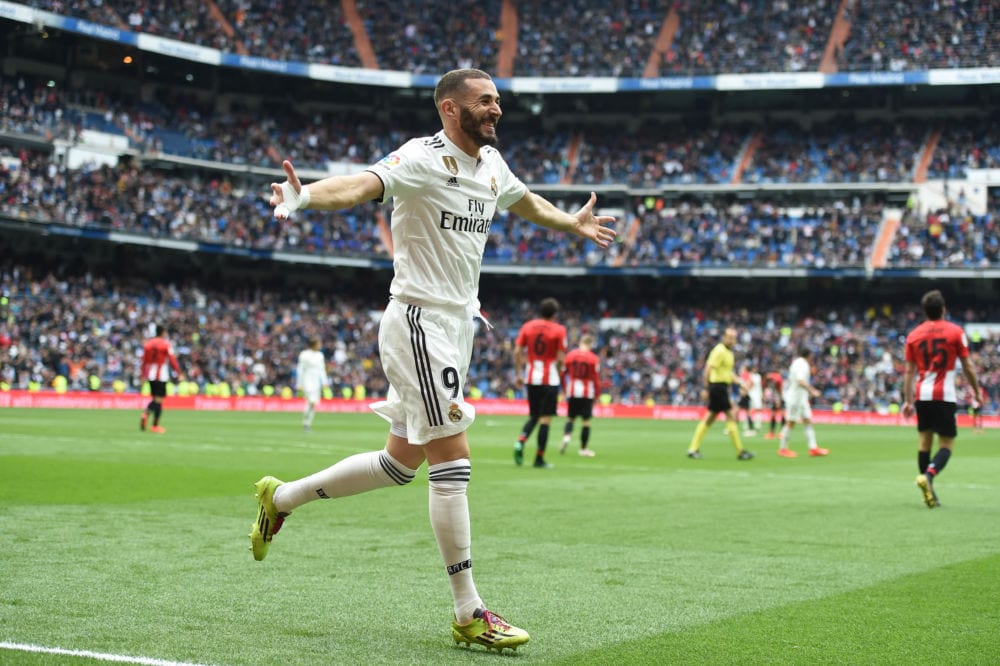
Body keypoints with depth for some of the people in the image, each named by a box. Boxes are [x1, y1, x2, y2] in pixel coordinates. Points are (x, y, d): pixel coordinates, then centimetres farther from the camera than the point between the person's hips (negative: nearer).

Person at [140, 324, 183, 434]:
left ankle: (145, 415, -7)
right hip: (161, 376, -5)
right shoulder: (166, 344, -7)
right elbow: (172, 360, -10)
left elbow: (144, 360, 9)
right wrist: (179, 373, -6)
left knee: (155, 398, 18)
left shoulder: (147, 344, 6)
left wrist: (143, 374, 18)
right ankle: (155, 425, -3)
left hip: (150, 375, 5)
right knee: (159, 399, -2)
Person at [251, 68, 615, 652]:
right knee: (453, 458, -9)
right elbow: (361, 184, -33)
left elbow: (526, 202, 34)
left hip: (458, 324, 9)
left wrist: (573, 224, 51)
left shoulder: (491, 162, 11)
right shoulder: (425, 158, -15)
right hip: (419, 322, -9)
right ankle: (470, 615, -3)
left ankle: (281, 498, 33)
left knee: (402, 462, 15)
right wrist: (305, 195, -54)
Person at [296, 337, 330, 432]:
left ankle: (307, 424, 12)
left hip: (316, 382, 6)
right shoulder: (304, 355, -8)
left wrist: (324, 382, 10)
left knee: (314, 404, 2)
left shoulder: (320, 355, 11)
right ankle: (305, 423, -6)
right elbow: (300, 370, -5)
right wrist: (299, 384, -7)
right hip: (307, 381, -6)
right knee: (311, 402, -19)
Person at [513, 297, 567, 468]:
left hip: (531, 378, 4)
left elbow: (517, 352, 3)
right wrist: (558, 374, 8)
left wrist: (519, 374, 9)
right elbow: (561, 359, -8)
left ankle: (520, 442, -8)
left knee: (533, 416, 17)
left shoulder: (527, 326, 5)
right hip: (550, 379, -4)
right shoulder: (559, 330, -5)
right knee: (545, 419, 0)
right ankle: (539, 458, -1)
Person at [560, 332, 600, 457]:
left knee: (570, 418, 15)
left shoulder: (570, 355, 2)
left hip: (572, 392, 3)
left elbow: (563, 374, 8)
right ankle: (583, 449, 7)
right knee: (586, 421, 4)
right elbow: (596, 378, -5)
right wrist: (597, 394, 5)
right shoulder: (594, 359, -6)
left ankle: (566, 436, -12)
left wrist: (565, 388, 22)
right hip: (587, 393, -2)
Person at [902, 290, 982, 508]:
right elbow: (967, 367, 1)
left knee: (924, 440, 10)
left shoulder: (914, 335, 8)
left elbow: (909, 371, 8)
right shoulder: (955, 332, -1)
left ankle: (929, 492, 11)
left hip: (922, 395, 4)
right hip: (945, 395, -4)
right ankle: (929, 474, -29)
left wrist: (908, 401, 12)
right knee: (946, 444, -2)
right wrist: (976, 392, 12)